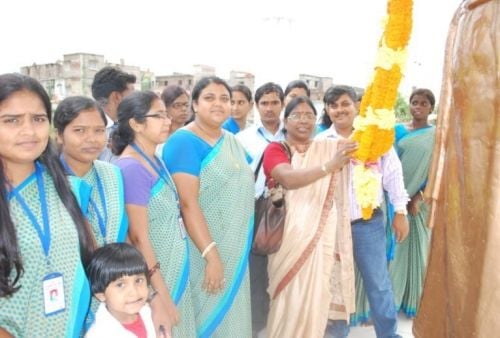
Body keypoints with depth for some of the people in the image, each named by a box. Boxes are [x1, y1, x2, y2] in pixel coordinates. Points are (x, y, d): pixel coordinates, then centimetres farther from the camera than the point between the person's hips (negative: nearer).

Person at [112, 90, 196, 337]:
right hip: (153, 276, -8)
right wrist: (159, 296, -20)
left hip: (173, 271, 8)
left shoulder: (155, 161, 6)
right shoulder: (132, 167, -20)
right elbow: (139, 237, -22)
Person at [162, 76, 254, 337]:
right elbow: (188, 203, -21)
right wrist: (211, 254, -24)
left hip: (235, 250, 7)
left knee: (230, 316, 17)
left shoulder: (232, 142, 9)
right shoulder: (184, 142, -15)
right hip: (204, 250, -7)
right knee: (208, 317, 6)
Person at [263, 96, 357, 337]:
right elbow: (289, 179, -23)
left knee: (316, 297, 10)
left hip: (321, 235, 3)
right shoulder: (275, 150, -3)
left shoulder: (328, 147, 8)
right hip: (290, 235, -3)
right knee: (291, 299, 3)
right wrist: (330, 165, -36)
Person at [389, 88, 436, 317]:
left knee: (417, 248, 5)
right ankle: (389, 296, 18)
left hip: (421, 199, -1)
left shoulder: (437, 135, 1)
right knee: (394, 246, 4)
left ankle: (413, 300, 19)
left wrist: (419, 197, -12)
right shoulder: (398, 130, 6)